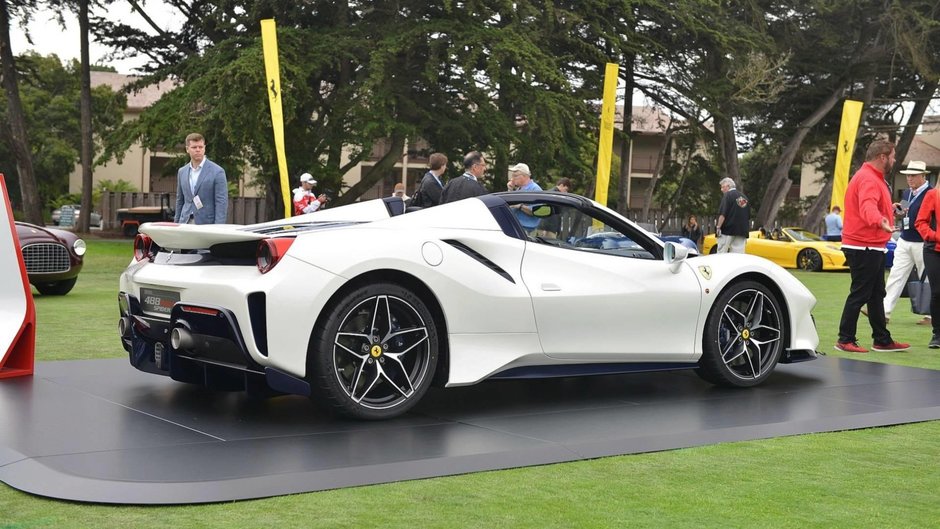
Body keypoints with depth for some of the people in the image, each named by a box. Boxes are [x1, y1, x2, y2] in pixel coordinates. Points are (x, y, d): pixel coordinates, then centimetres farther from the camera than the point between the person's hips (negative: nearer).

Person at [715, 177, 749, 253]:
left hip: (727, 230, -6)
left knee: (722, 253, -3)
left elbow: (723, 214, -15)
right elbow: (748, 217, 21)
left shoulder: (728, 195, -5)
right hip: (741, 231, 6)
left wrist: (718, 227, -13)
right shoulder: (744, 197, 17)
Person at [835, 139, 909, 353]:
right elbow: (868, 207, -37)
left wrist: (889, 210, 45)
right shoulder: (868, 179, -19)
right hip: (864, 248, -11)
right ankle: (845, 340, 0)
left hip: (872, 247, 11)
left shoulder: (871, 177, 16)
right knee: (859, 294, -6)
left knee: (876, 295, 15)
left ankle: (882, 340, 23)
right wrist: (880, 222, -57)